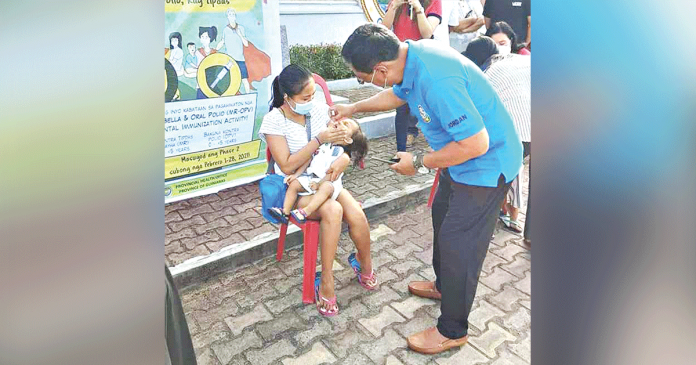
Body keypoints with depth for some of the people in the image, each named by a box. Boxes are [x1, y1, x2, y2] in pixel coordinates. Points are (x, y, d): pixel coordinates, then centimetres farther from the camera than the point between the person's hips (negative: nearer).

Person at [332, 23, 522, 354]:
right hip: (462, 155, 10)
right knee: (442, 215, 23)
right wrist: (354, 108, 21)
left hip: (486, 162, -10)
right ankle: (444, 285, 47)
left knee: (457, 242, -1)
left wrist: (419, 163, -21)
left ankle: (452, 330, 21)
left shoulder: (436, 79, -36)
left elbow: (476, 144, -33)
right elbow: (397, 94, 17)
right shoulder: (411, 54, -6)